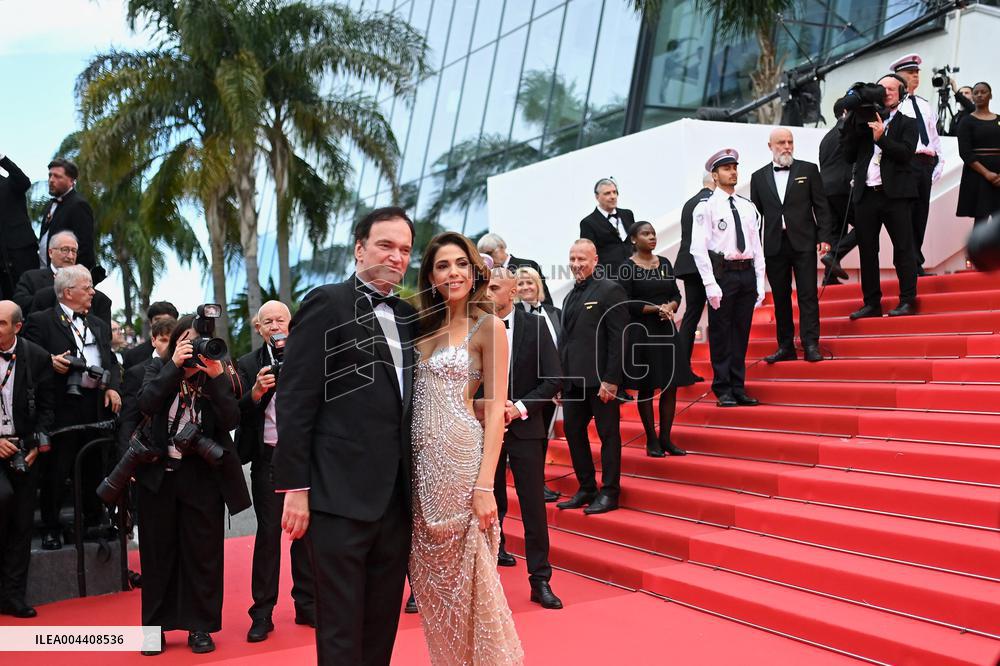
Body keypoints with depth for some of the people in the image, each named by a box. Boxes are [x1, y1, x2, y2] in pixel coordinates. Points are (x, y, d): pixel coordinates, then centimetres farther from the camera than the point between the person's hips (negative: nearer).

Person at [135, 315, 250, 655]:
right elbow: (146, 403, -16)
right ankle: (155, 626, 22)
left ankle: (200, 627, 16)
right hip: (158, 473, 1)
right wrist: (175, 365, -21)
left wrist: (216, 377, -21)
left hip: (203, 476, -1)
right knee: (158, 551, 10)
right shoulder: (159, 368, 1)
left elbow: (230, 421, -13)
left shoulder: (218, 375, -2)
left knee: (202, 552, 5)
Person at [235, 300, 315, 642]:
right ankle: (262, 612, 11)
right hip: (268, 457, -1)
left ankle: (307, 604, 21)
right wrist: (255, 392, -22)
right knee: (268, 532, 1)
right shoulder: (247, 365, 2)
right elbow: (239, 414, -6)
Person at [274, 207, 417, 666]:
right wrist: (295, 487, -13)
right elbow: (295, 401, -9)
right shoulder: (327, 304, -5)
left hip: (397, 498, 6)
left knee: (382, 627, 16)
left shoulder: (408, 317, 14)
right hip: (341, 495, -6)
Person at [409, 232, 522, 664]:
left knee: (468, 578, 1)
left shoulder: (487, 327, -4)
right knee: (432, 578, 12)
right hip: (421, 463, 6)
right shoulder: (425, 328, 13)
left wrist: (485, 485, -16)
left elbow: (495, 410, -9)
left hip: (461, 458, -6)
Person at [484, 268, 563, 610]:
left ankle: (540, 580, 10)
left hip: (524, 428, -1)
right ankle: (494, 550, 30)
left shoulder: (535, 327, -2)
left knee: (534, 505, 1)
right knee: (490, 503, 10)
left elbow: (553, 379, -4)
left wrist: (520, 407, -14)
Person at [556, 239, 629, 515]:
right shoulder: (570, 297, 18)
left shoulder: (609, 290, -6)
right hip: (573, 379, 8)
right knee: (573, 431, 10)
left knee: (608, 434, 1)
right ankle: (586, 489, 21)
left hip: (601, 378, -8)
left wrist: (611, 379, -18)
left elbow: (619, 338, -12)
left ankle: (609, 493, 10)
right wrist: (561, 378, 11)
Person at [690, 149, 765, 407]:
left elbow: (757, 246, 14)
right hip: (722, 272, -5)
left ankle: (738, 388, 19)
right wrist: (711, 284, -16)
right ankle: (723, 390, 9)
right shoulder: (706, 207, -3)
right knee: (721, 333, 0)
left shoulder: (748, 207, 13)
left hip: (747, 273, 5)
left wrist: (760, 283, 8)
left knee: (741, 332, 10)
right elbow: (698, 248, -9)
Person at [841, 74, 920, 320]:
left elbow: (906, 153, -9)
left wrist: (881, 138, -17)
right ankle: (871, 303, 14)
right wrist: (852, 124, 1)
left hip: (895, 194, -3)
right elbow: (849, 156, 8)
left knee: (903, 248, -2)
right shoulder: (864, 122, 14)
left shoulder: (907, 123, 6)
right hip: (865, 195, 4)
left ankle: (907, 300, 4)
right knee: (867, 251, 7)